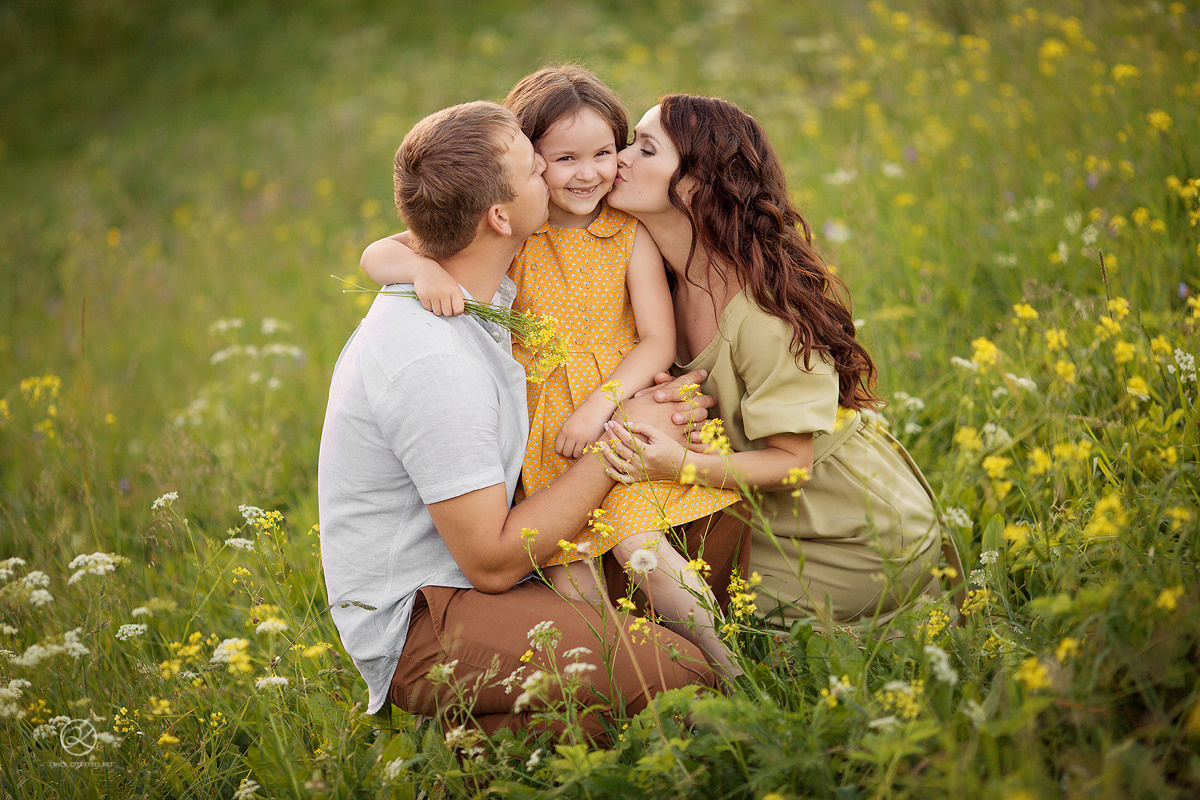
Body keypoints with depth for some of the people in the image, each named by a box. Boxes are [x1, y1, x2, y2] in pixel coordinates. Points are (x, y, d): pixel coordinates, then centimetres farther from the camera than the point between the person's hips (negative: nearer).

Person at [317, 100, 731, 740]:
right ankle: (477, 739, -10)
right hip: (421, 624, -10)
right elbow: (492, 562, -22)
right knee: (680, 675, -25)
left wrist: (642, 406, -1)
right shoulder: (433, 363, -26)